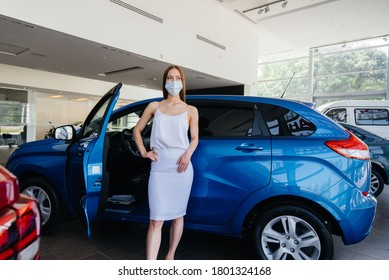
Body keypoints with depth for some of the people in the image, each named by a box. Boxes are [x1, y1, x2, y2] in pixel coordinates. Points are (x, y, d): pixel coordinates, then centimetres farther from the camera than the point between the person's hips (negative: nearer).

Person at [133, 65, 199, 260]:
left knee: (178, 215, 10)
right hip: (159, 168, 0)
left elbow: (194, 138, 10)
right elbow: (137, 130, 18)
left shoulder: (191, 110, 9)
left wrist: (188, 154, -10)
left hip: (181, 167, 1)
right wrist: (143, 152, 6)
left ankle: (170, 257, 30)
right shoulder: (154, 107, 10)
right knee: (156, 221, -5)